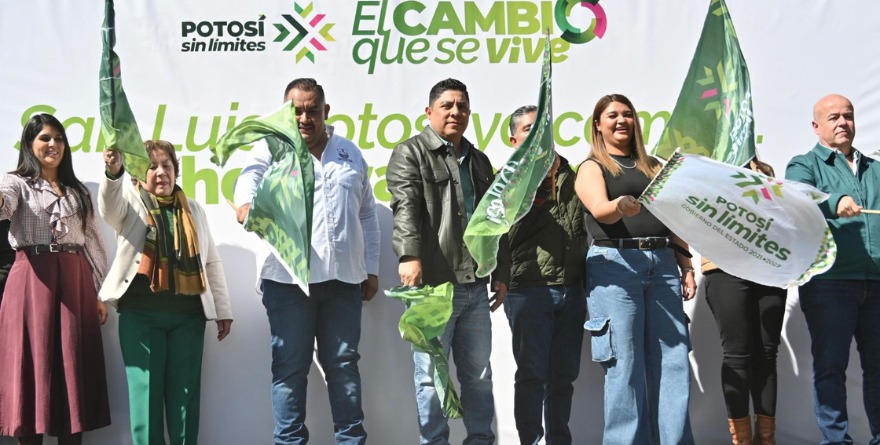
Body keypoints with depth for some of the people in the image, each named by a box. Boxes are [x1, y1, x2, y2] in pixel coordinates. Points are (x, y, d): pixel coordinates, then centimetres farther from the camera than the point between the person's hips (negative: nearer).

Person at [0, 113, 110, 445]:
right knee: (32, 362, -3)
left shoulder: (79, 191, 19)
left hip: (75, 281, 4)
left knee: (73, 367, 2)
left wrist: (100, 293, 8)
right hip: (32, 280, -3)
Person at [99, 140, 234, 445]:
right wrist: (113, 172, -40)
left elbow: (211, 261, 15)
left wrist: (223, 310, 9)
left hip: (188, 314, 2)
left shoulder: (194, 210, 16)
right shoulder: (130, 203, 7)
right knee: (146, 390, -1)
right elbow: (109, 205, -18)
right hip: (141, 312, -2)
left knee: (185, 392, 3)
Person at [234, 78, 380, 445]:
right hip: (289, 278, -3)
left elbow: (367, 215, 19)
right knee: (290, 366, 1)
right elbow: (251, 174, -17)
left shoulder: (350, 153, 16)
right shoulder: (272, 146, 6)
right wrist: (245, 202, -40)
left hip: (343, 277, 3)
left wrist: (372, 269, 15)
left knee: (343, 363, 8)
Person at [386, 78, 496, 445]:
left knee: (479, 374, 11)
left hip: (475, 285, 6)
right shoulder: (411, 153, 0)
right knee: (432, 374, 0)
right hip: (433, 283, -6)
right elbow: (405, 207, -16)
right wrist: (409, 255, -30)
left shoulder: (478, 160, 20)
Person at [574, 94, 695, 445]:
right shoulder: (592, 167, 6)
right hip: (616, 263, -4)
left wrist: (686, 266, 11)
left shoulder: (653, 166, 22)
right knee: (625, 366, -6)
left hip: (662, 263, 5)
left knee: (672, 361, -1)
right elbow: (599, 209, -15)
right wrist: (621, 206, -37)